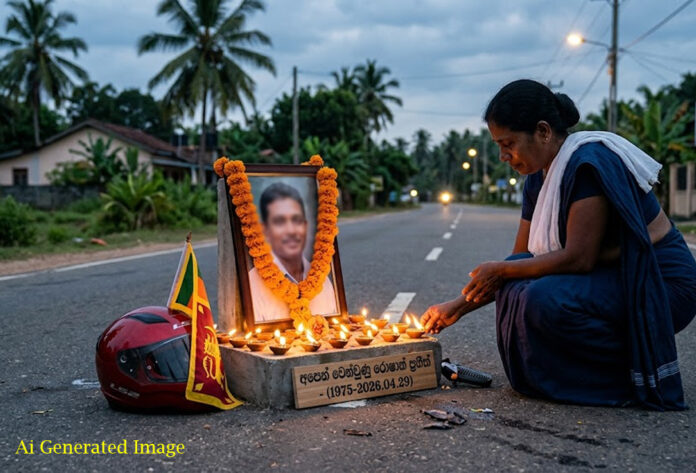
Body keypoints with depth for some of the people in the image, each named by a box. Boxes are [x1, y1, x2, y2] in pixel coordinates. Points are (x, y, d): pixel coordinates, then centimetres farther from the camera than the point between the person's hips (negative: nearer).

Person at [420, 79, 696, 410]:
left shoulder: (590, 162, -21)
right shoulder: (538, 179, 6)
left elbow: (578, 259, -26)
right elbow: (518, 261, 10)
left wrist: (501, 271, -17)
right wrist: (457, 307, 4)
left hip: (662, 284, -9)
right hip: (617, 278, 9)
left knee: (546, 300, -29)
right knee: (518, 281, -7)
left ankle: (640, 369, -7)